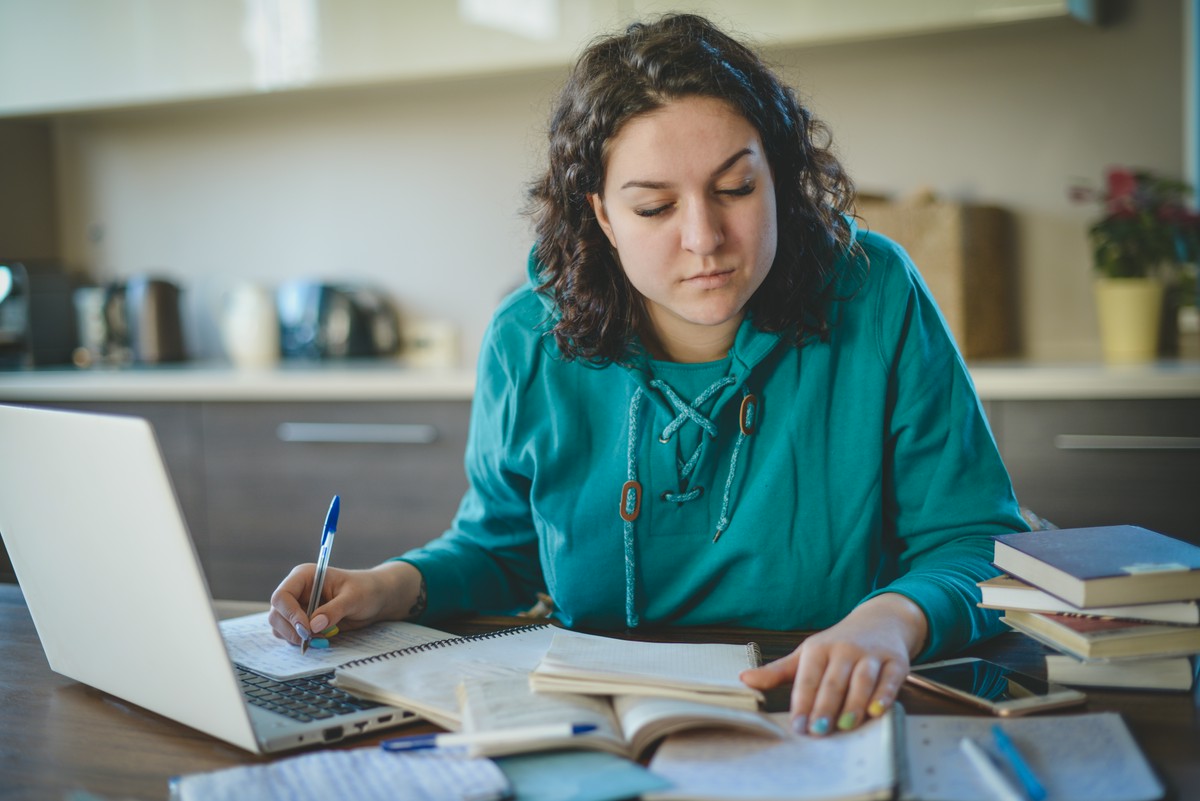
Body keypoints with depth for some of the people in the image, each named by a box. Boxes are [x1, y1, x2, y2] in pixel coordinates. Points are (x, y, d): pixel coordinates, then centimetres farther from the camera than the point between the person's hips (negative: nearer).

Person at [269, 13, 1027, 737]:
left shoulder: (875, 298, -11)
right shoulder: (530, 344, -4)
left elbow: (977, 541, -7)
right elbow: (501, 549, 13)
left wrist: (892, 619, -29)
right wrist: (397, 585, -7)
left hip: (839, 728, -2)